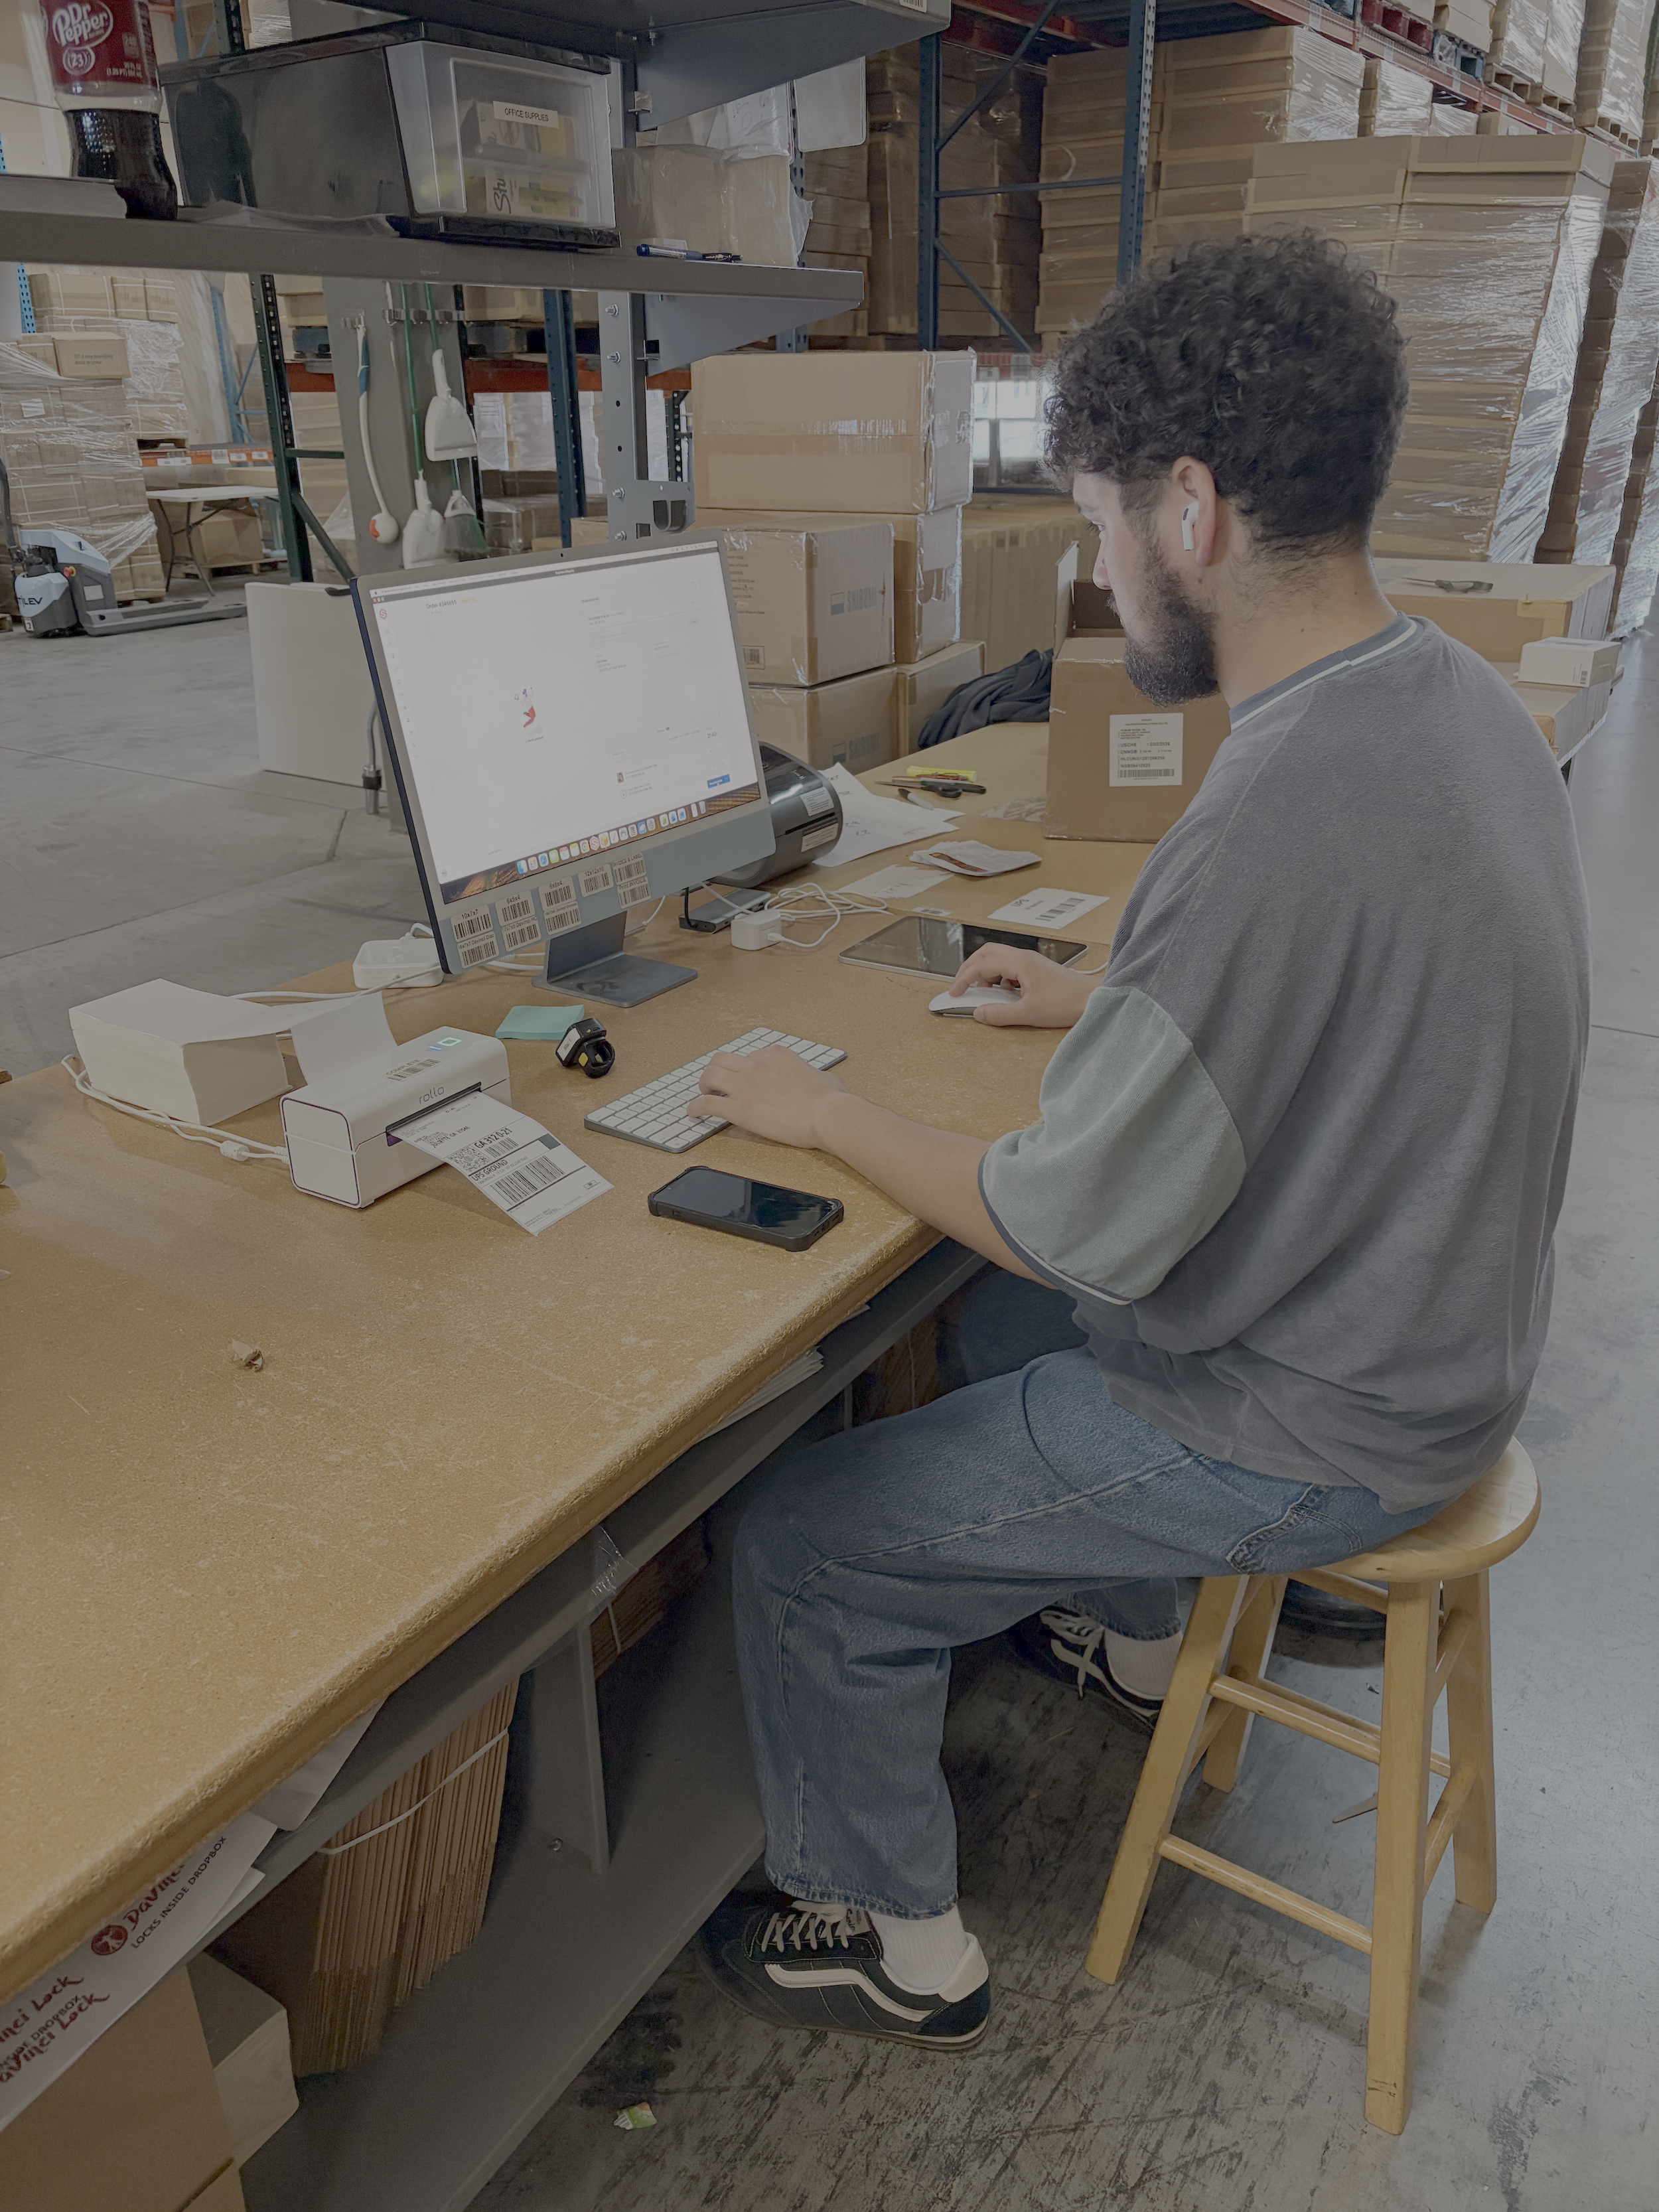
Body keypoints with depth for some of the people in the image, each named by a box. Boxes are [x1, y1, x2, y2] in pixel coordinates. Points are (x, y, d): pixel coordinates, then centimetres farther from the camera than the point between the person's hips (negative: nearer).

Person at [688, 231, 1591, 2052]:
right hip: (1433, 1331, 9)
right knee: (1009, 1327, 30)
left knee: (803, 1546, -1)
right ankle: (1135, 1638, 51)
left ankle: (901, 1950, 24)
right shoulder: (1455, 695, -3)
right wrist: (1103, 1000, 16)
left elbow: (1071, 1227, -24)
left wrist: (821, 1112, -9)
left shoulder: (1272, 825, -34)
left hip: (1307, 1430, -9)